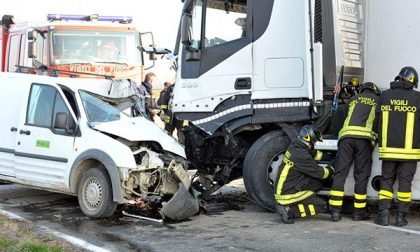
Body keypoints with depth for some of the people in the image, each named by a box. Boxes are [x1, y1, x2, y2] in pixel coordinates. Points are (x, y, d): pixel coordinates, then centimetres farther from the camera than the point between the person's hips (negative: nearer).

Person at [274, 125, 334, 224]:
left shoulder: (294, 147, 4)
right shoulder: (301, 156, -22)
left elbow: (315, 155, 23)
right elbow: (320, 173, -10)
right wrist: (331, 169, 10)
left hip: (281, 191, 9)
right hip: (287, 196, -9)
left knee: (317, 183, 9)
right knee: (323, 206, -2)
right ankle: (289, 210, -11)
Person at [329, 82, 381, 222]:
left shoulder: (353, 99, 26)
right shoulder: (378, 101, 20)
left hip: (346, 135, 2)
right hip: (364, 138, -2)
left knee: (340, 173, 1)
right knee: (361, 175, 5)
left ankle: (335, 210, -4)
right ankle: (359, 211, 8)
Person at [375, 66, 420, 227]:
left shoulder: (385, 96, 3)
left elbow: (378, 121, 9)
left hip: (388, 148, 2)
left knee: (386, 180, 10)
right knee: (405, 182, 6)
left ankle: (384, 214, 3)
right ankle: (401, 217, 9)